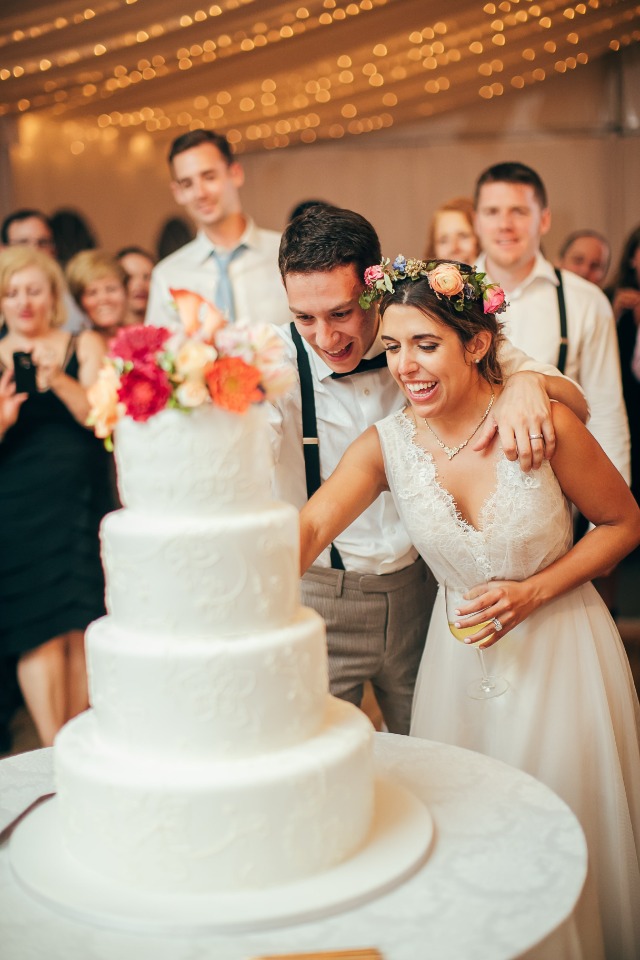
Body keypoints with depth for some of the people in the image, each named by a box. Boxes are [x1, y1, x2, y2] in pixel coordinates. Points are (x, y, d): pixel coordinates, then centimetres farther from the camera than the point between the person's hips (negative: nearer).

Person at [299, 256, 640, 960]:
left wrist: (531, 592, -17)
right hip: (461, 651, 2)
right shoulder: (385, 444, -12)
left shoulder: (544, 423, -19)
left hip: (559, 647, -2)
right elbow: (311, 527, -28)